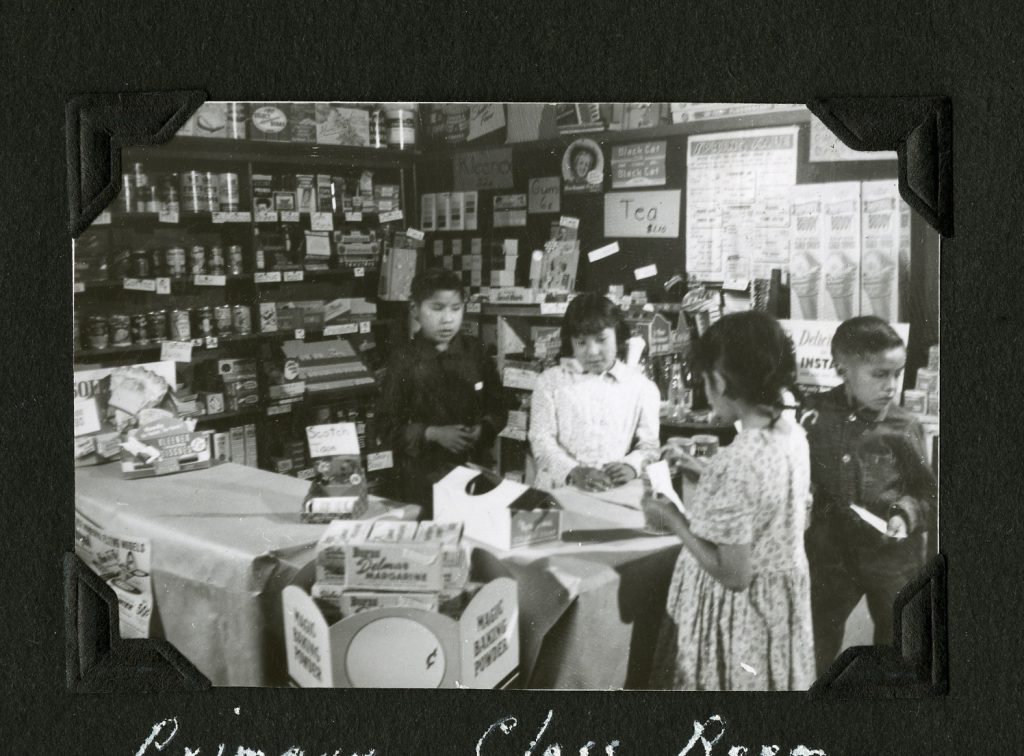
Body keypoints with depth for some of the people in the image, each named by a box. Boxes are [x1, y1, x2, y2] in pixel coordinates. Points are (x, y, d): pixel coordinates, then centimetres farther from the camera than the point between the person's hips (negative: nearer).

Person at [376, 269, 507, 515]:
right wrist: (434, 434, -16)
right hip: (422, 477, -2)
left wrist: (482, 429, -10)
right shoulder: (404, 360, -5)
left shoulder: (475, 353, 3)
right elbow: (389, 427, -4)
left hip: (474, 466, 2)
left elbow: (497, 410, 10)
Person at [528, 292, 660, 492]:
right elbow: (542, 440, 3)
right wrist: (573, 471, -14)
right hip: (557, 490, -2)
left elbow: (649, 444, 11)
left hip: (616, 495, 2)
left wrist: (632, 465, -12)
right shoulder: (550, 381, 13)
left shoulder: (642, 387, 13)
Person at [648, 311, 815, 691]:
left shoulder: (735, 464, -29)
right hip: (782, 605, 8)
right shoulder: (793, 434, -4)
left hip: (738, 616, -8)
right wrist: (705, 474, 13)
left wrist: (675, 519, -15)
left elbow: (733, 576, -25)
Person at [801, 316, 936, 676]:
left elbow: (928, 493, 0)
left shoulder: (903, 427, -9)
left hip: (893, 557, -1)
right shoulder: (816, 414, -6)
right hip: (832, 554, 1)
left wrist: (907, 515, -17)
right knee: (814, 653, 13)